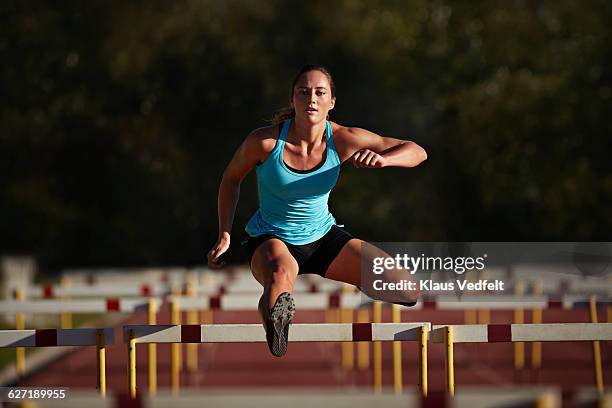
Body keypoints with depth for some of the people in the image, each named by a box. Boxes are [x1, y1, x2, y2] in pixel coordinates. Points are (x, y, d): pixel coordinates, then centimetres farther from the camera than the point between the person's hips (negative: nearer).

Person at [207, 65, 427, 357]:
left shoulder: (341, 139, -13)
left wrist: (382, 159, -31)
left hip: (323, 237, 4)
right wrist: (224, 236, -2)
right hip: (271, 238, -3)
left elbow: (417, 152, -10)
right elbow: (231, 178, 3)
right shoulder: (265, 141, -18)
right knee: (282, 271, -44)